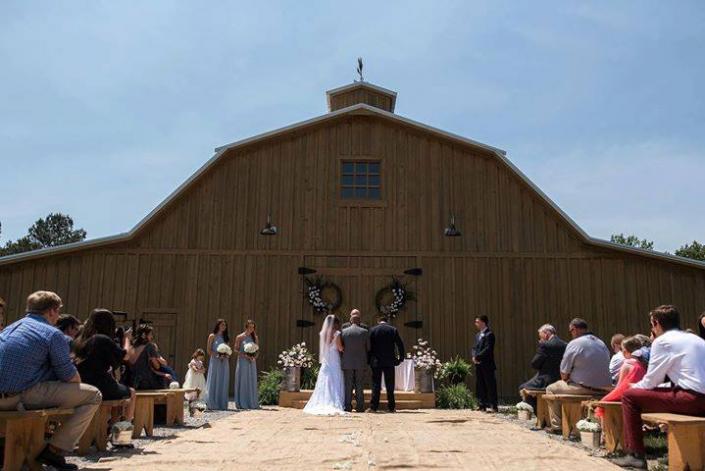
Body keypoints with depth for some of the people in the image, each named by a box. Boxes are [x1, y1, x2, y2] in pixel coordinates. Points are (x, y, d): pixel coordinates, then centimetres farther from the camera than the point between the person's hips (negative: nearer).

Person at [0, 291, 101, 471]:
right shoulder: (53, 334, -7)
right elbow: (70, 376, -7)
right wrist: (77, 379, 17)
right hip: (25, 394, -9)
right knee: (93, 396, -1)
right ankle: (55, 450, -3)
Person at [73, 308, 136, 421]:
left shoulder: (78, 340, 5)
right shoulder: (104, 339, -16)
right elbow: (125, 356, -5)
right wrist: (127, 338, 10)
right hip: (101, 388, -7)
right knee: (131, 392, 21)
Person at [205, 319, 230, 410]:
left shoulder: (226, 337, 15)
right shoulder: (212, 336, 1)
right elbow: (209, 350, -3)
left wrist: (227, 355, -5)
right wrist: (217, 355, -16)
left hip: (224, 362, 5)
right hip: (215, 361, -4)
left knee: (223, 383, 3)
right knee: (214, 382, -4)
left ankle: (222, 404, 7)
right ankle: (212, 405, -1)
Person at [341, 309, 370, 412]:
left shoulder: (344, 331, -2)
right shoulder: (365, 331, -3)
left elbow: (341, 347, 2)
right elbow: (368, 347, 2)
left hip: (347, 362, 0)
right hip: (361, 363, 0)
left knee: (348, 385, 5)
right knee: (359, 385, 6)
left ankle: (347, 407, 4)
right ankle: (360, 407, 6)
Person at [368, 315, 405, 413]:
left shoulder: (372, 330, 0)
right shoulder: (393, 329, 2)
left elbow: (369, 346, -2)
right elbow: (400, 345, 1)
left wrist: (369, 360, 4)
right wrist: (401, 358, 9)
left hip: (376, 361, -1)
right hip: (390, 361, 1)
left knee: (376, 384, 2)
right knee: (390, 385, 7)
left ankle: (373, 406, -1)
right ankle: (391, 407, 8)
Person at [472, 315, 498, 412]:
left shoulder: (489, 334, -10)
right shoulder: (477, 335, 17)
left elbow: (487, 349, -18)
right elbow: (474, 347, 16)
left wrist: (478, 357, -18)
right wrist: (474, 356, -3)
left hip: (487, 364, -8)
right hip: (478, 364, 8)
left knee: (490, 385, -2)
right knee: (480, 386, 10)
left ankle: (493, 406, 2)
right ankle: (482, 405, 17)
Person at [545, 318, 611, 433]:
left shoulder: (574, 344, -11)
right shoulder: (602, 344, 10)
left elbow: (564, 374, -9)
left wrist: (566, 377, 14)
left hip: (584, 388, -8)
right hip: (604, 388, 8)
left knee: (551, 389, 13)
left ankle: (556, 426, 13)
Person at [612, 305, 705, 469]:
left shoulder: (662, 341, -3)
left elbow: (651, 381, -1)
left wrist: (635, 387, 19)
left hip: (691, 400, -8)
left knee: (629, 396, -1)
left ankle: (635, 454, 0)